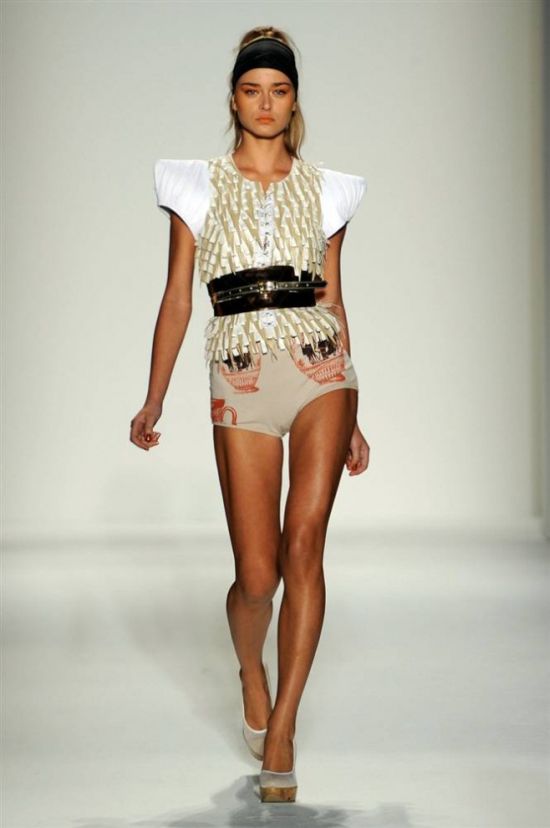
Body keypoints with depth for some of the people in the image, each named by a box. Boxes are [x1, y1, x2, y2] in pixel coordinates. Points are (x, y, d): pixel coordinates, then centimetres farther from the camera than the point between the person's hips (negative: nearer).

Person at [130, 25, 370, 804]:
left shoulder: (324, 189, 11)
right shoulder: (199, 186, 9)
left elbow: (334, 300, 15)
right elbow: (177, 299, 7)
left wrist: (353, 418, 15)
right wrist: (154, 401, -1)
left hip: (320, 367, 1)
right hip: (241, 378, -1)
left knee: (304, 545, -15)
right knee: (257, 574, -3)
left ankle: (281, 729, -8)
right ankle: (251, 669, 32)